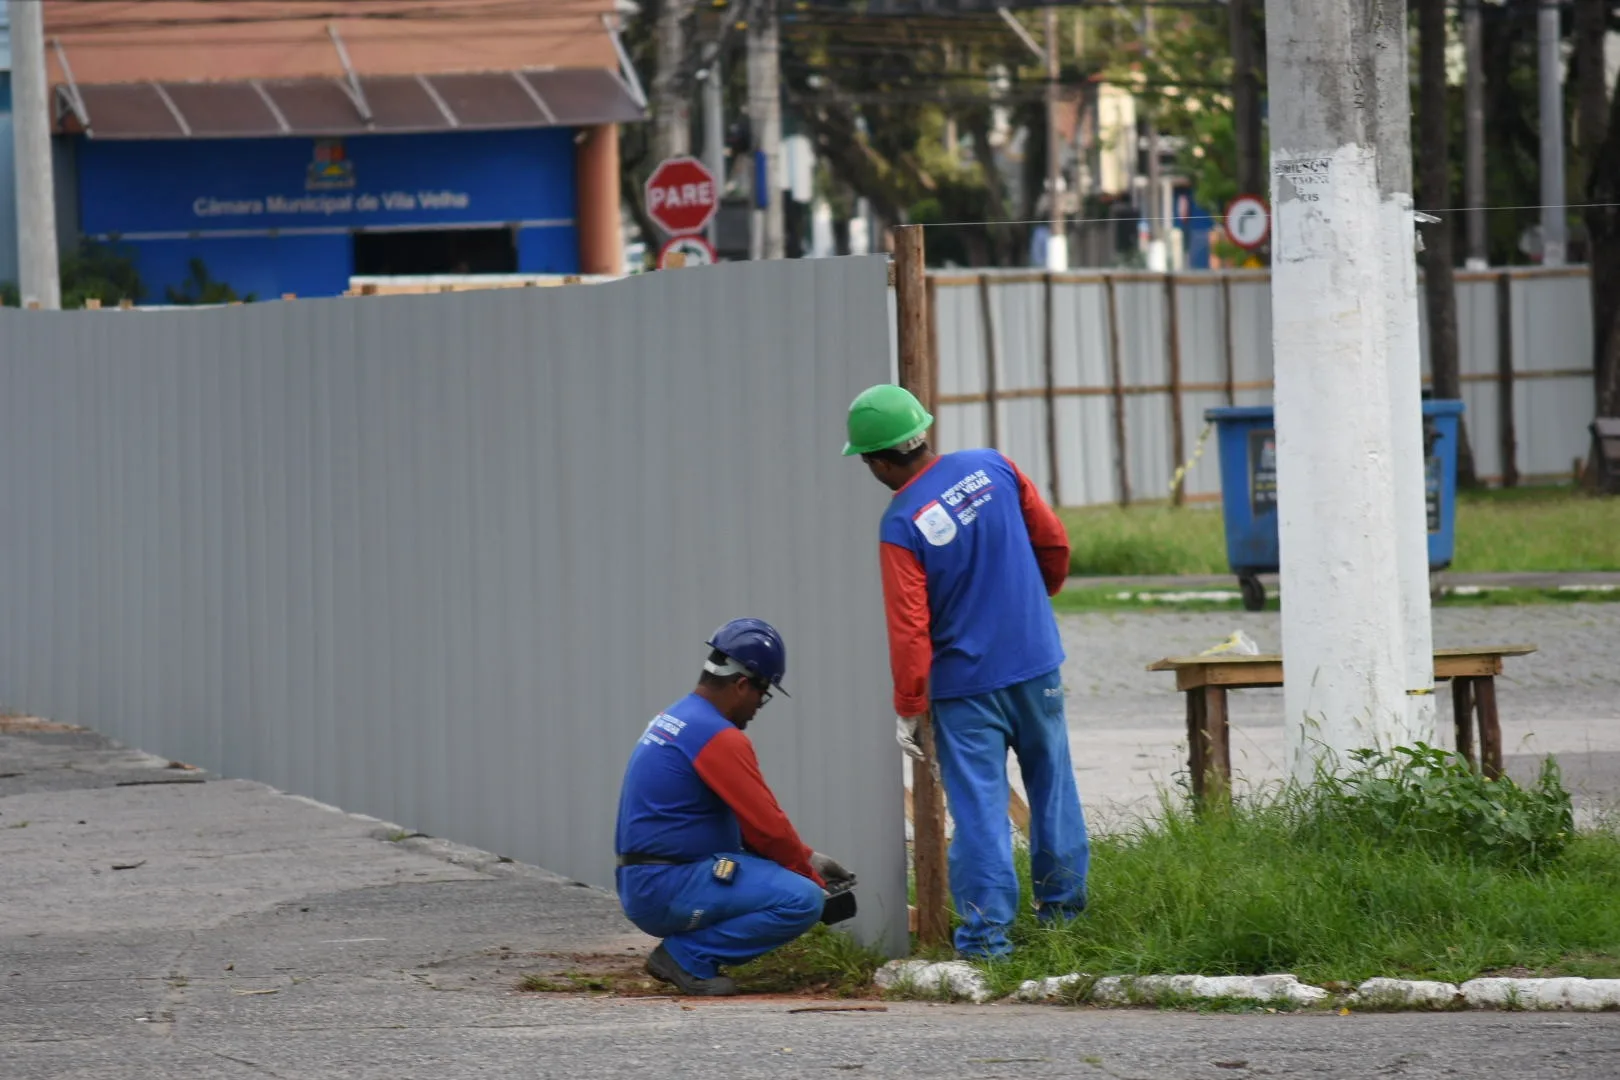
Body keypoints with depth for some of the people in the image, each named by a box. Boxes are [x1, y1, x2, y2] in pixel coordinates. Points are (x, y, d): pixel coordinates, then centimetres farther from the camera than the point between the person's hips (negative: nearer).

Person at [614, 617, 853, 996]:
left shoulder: (672, 720, 18)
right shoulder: (718, 737, -14)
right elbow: (769, 828, -12)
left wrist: (808, 858, 20)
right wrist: (814, 878, 3)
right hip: (667, 890, -10)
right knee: (802, 900, -19)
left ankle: (687, 951, 8)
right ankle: (688, 955, -11)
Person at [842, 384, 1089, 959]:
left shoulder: (901, 526, -17)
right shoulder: (991, 468, -5)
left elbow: (909, 627, -17)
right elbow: (1053, 540, 4)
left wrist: (907, 710, -9)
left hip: (966, 683, -5)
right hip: (1037, 663, 5)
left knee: (978, 804, 1)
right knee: (1051, 782, 18)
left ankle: (987, 929, -1)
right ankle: (1063, 903, 28)